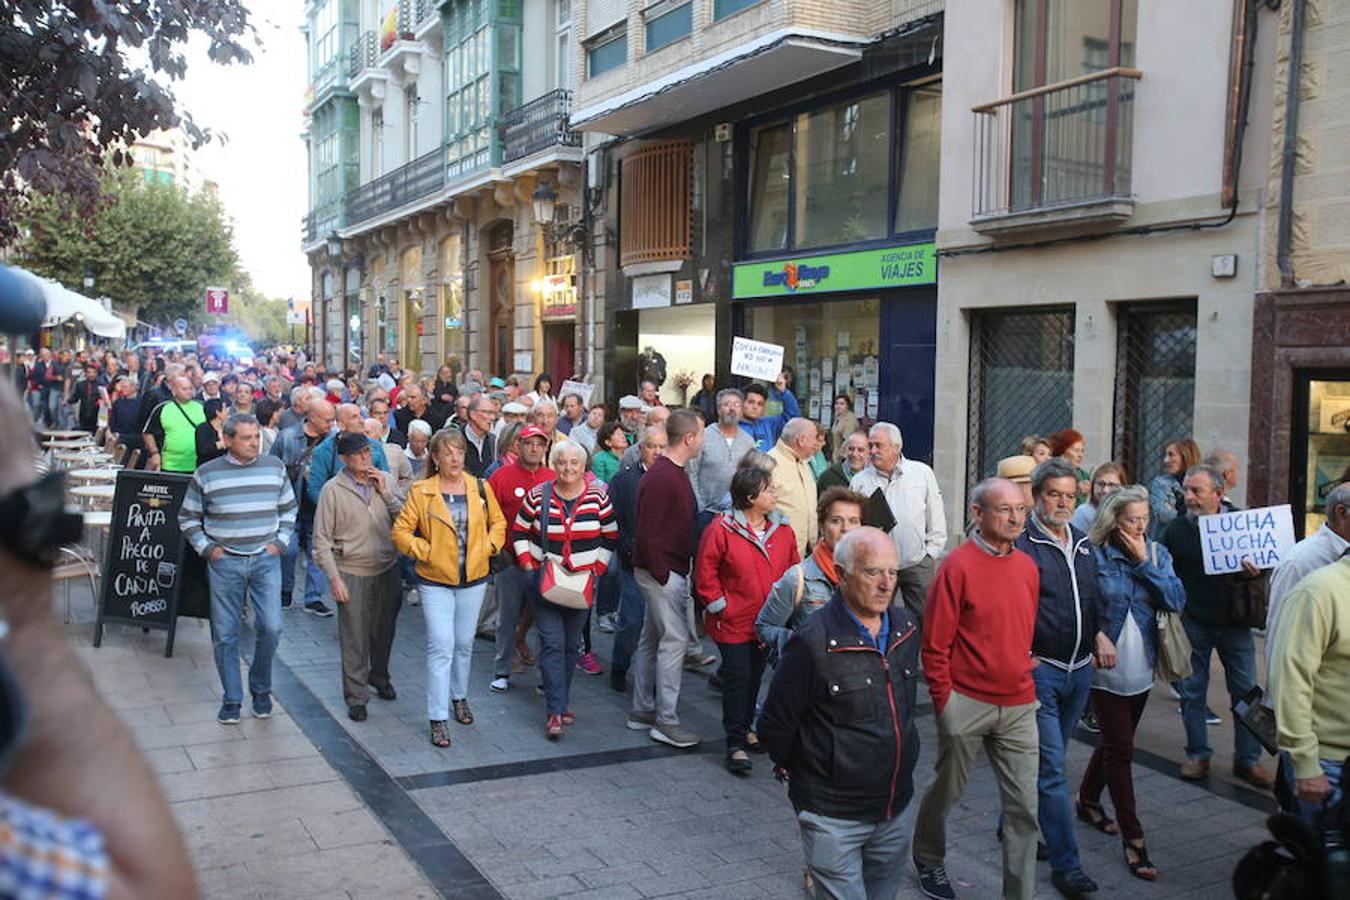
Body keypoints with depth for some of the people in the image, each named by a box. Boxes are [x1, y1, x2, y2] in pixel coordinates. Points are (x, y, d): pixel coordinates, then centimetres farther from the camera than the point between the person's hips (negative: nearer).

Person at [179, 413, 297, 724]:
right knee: (225, 634, 4)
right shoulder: (206, 474, -2)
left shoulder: (274, 467, 4)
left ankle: (261, 688, 16)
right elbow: (187, 518, 8)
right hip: (224, 562, -1)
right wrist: (206, 548, -2)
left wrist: (280, 542, 4)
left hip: (265, 559, 1)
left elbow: (288, 509, 15)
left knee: (270, 627, -7)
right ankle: (232, 699, 17)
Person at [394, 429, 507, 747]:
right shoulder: (421, 492, -8)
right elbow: (400, 532, -5)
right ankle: (438, 718, 0)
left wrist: (488, 547, -3)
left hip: (474, 579, 3)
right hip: (435, 581, -3)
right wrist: (425, 551, -14)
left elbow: (498, 522, 12)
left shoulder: (480, 489, 0)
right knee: (441, 646, -6)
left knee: (464, 643, 16)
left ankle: (459, 697, 38)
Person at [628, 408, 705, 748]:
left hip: (668, 571, 10)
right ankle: (666, 721, -1)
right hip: (662, 571, -10)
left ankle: (641, 711, 24)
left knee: (652, 640, 15)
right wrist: (662, 574, -19)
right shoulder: (661, 478, -19)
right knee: (674, 639, -7)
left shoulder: (675, 473, 13)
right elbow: (647, 532, -22)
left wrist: (675, 572, 15)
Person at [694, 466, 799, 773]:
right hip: (733, 622, -5)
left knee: (755, 676, 17)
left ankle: (745, 728, 34)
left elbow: (794, 570, 11)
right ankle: (736, 744, 5)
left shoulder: (782, 529, 2)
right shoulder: (721, 529, -14)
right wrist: (721, 607, -10)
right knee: (737, 679, -3)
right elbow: (705, 574, -9)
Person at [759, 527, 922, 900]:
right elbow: (775, 724, -10)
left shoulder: (905, 628, 2)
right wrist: (801, 774, 1)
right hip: (833, 815, -6)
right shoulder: (814, 642, -20)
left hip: (892, 811, 7)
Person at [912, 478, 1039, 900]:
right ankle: (928, 858, 41)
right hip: (966, 703, -4)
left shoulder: (1027, 566, 5)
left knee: (1024, 806, 3)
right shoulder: (958, 565, -12)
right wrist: (944, 701, -10)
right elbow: (935, 643, -11)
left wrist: (1024, 678, 12)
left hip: (1019, 706, 4)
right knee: (947, 790, 15)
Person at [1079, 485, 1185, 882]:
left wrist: (1144, 562, -15)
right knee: (1120, 750, -3)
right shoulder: (1093, 554, -12)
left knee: (1114, 742, 19)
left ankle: (1088, 799, 41)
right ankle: (1132, 838, 3)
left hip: (1141, 668, 5)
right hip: (1105, 670, -5)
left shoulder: (1157, 553, 1)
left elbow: (1176, 600, -10)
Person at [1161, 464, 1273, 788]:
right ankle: (1197, 755, 22)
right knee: (1193, 691, 8)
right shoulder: (1175, 529, -4)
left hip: (1234, 622, 1)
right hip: (1193, 624, -1)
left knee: (1247, 691, 6)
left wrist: (1256, 572, -15)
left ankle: (1247, 759, 19)